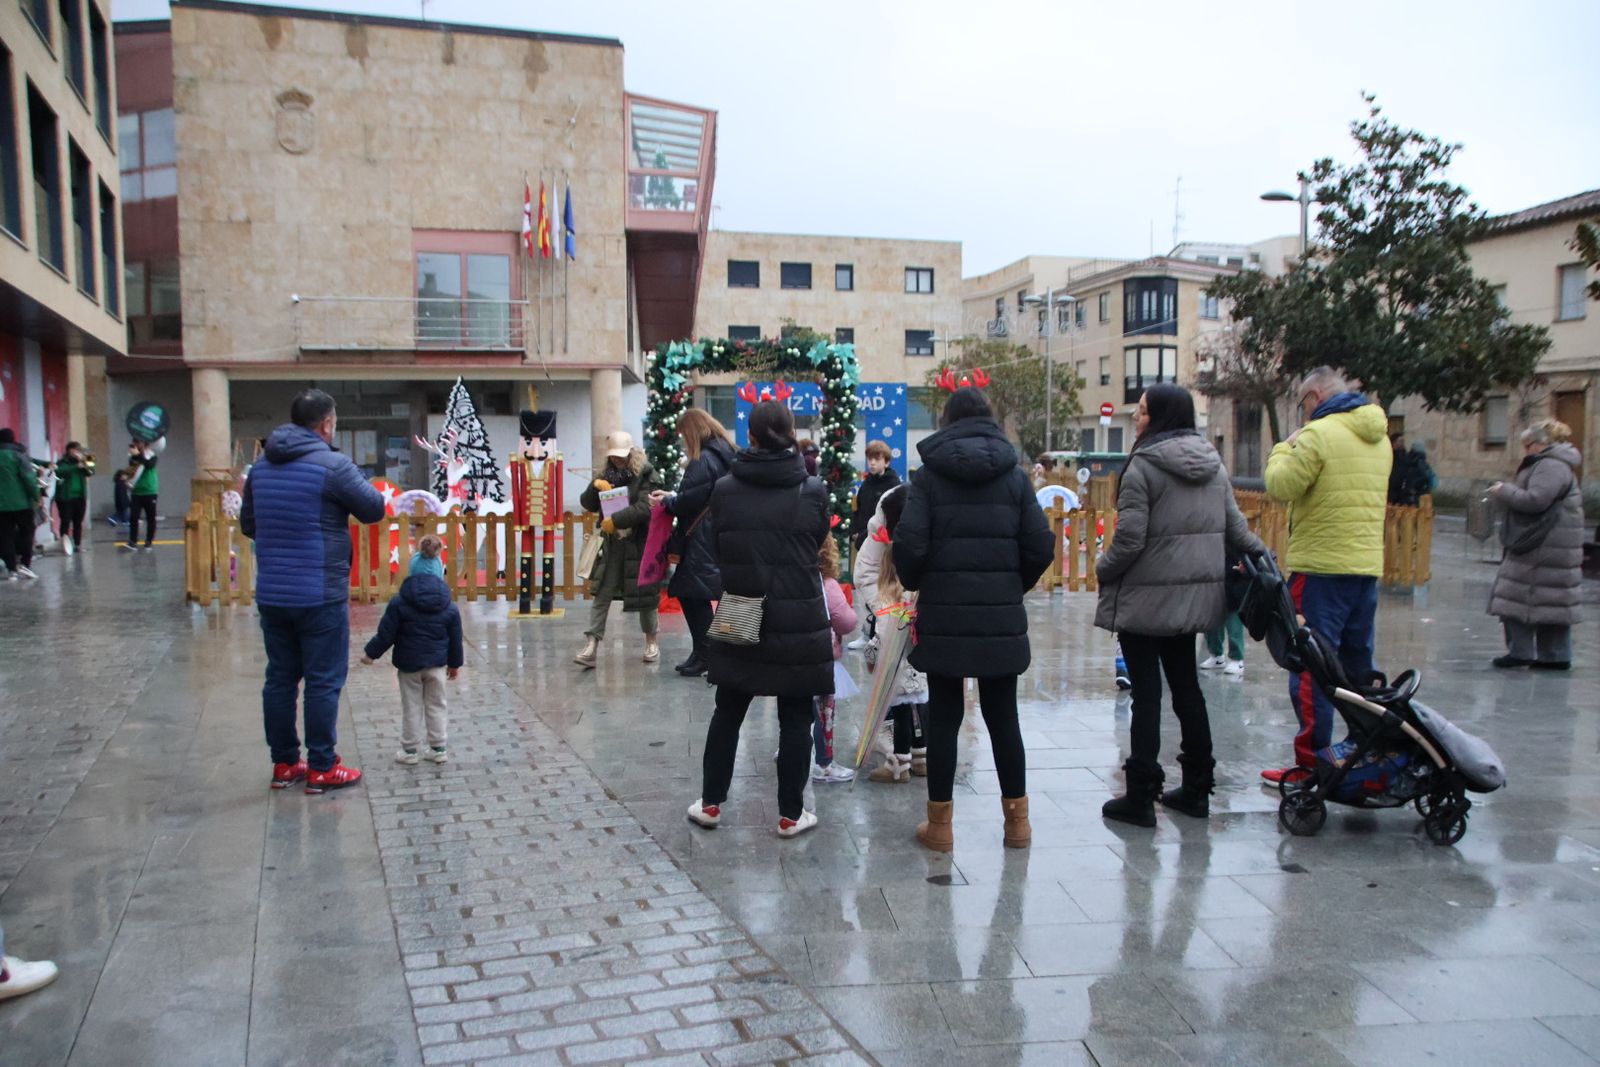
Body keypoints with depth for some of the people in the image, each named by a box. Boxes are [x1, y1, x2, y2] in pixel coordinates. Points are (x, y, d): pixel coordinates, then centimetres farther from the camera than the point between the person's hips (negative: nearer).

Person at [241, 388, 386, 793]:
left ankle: (284, 763, 22)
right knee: (323, 681, 2)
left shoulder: (261, 467, 9)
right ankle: (322, 768, 9)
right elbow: (374, 509, -5)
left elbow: (247, 524, 18)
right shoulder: (332, 465, -14)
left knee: (280, 677, 14)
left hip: (271, 594, 7)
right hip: (319, 594, -7)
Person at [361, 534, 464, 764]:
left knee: (411, 706, 7)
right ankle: (438, 749, 14)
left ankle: (409, 750, 13)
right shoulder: (448, 606, -2)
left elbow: (386, 633, -8)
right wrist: (455, 663, 18)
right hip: (437, 663, 2)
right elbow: (455, 638, 5)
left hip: (409, 662, -2)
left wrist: (370, 652, 7)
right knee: (436, 705, 11)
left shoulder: (400, 602, -10)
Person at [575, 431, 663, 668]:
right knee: (601, 594, -4)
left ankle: (651, 641, 24)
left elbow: (645, 508, -18)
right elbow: (588, 505, 11)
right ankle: (591, 646, -7)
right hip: (611, 544, 4)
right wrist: (595, 486, -7)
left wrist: (616, 520, -20)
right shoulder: (607, 475, 11)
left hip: (639, 544, -4)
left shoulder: (646, 475, -5)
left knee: (644, 593, 6)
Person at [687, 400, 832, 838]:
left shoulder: (724, 489, -4)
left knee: (727, 712, 15)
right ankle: (791, 814, 14)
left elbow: (718, 547, 5)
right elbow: (818, 543, 5)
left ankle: (711, 803, 23)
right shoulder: (813, 490, -8)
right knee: (795, 719, 7)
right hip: (798, 618, -2)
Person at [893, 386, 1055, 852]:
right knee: (1002, 714, 12)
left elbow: (909, 545, -12)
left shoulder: (929, 475, -4)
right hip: (1001, 616, 2)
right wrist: (1015, 585, 14)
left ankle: (940, 823, 12)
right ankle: (1017, 819, 20)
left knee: (944, 715, 7)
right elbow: (1041, 546, -2)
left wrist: (913, 583, 8)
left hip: (943, 614, -2)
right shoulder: (1015, 476, 3)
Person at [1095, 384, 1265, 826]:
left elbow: (1129, 538, -18)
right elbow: (1235, 526, 10)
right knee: (1186, 686, 16)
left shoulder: (1143, 466, -14)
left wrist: (1103, 570, -2)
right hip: (1194, 596, 7)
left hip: (1146, 598, -7)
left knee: (1146, 692, -2)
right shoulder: (1212, 464, 8)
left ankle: (1140, 797, 4)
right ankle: (1197, 788, 24)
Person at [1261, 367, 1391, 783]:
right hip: (1368, 565, 8)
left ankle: (1312, 761, -1)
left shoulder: (1319, 434, -12)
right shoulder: (1379, 437, 14)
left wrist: (1283, 450, 5)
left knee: (1310, 669, -3)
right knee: (1359, 666, 17)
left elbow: (1281, 486, -15)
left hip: (1322, 566, -8)